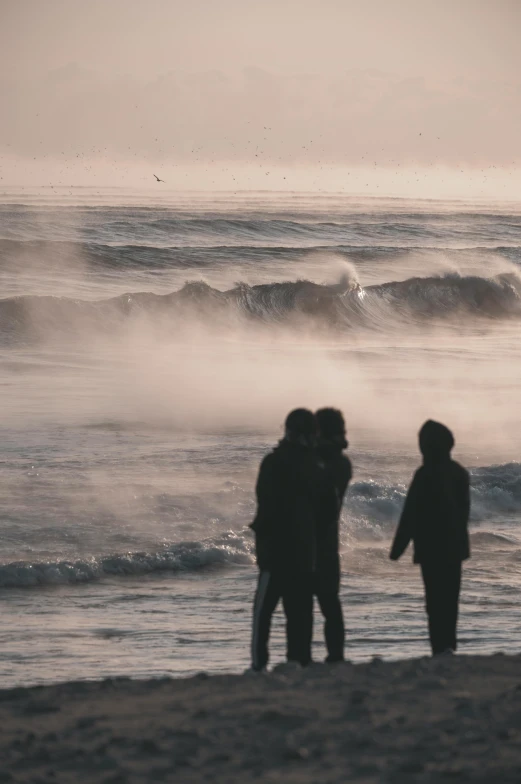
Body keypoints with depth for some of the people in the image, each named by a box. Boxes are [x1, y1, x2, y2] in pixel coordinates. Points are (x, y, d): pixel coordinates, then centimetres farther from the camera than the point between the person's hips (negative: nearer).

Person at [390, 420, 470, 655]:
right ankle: (448, 646, 22)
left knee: (435, 600, -7)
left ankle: (442, 648, -14)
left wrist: (397, 548, -9)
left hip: (431, 548, -7)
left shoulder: (426, 475, -16)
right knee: (449, 600, 16)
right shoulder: (460, 473, 7)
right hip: (455, 546, 7)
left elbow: (410, 515, -15)